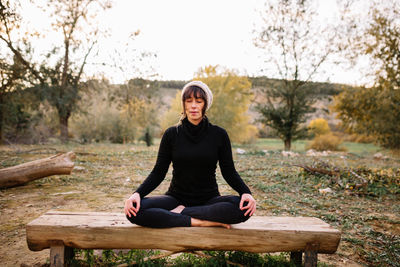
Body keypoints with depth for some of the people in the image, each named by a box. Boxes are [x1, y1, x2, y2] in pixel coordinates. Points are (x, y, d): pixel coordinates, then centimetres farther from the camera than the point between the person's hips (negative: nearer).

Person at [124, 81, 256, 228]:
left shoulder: (219, 134, -1)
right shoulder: (171, 134, 0)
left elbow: (229, 171, 0)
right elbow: (158, 172, -1)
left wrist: (246, 192, -20)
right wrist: (137, 193, -18)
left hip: (209, 199, 0)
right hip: (176, 197, 1)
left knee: (243, 207, -31)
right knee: (135, 210, -27)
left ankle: (181, 212, -20)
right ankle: (202, 221, -24)